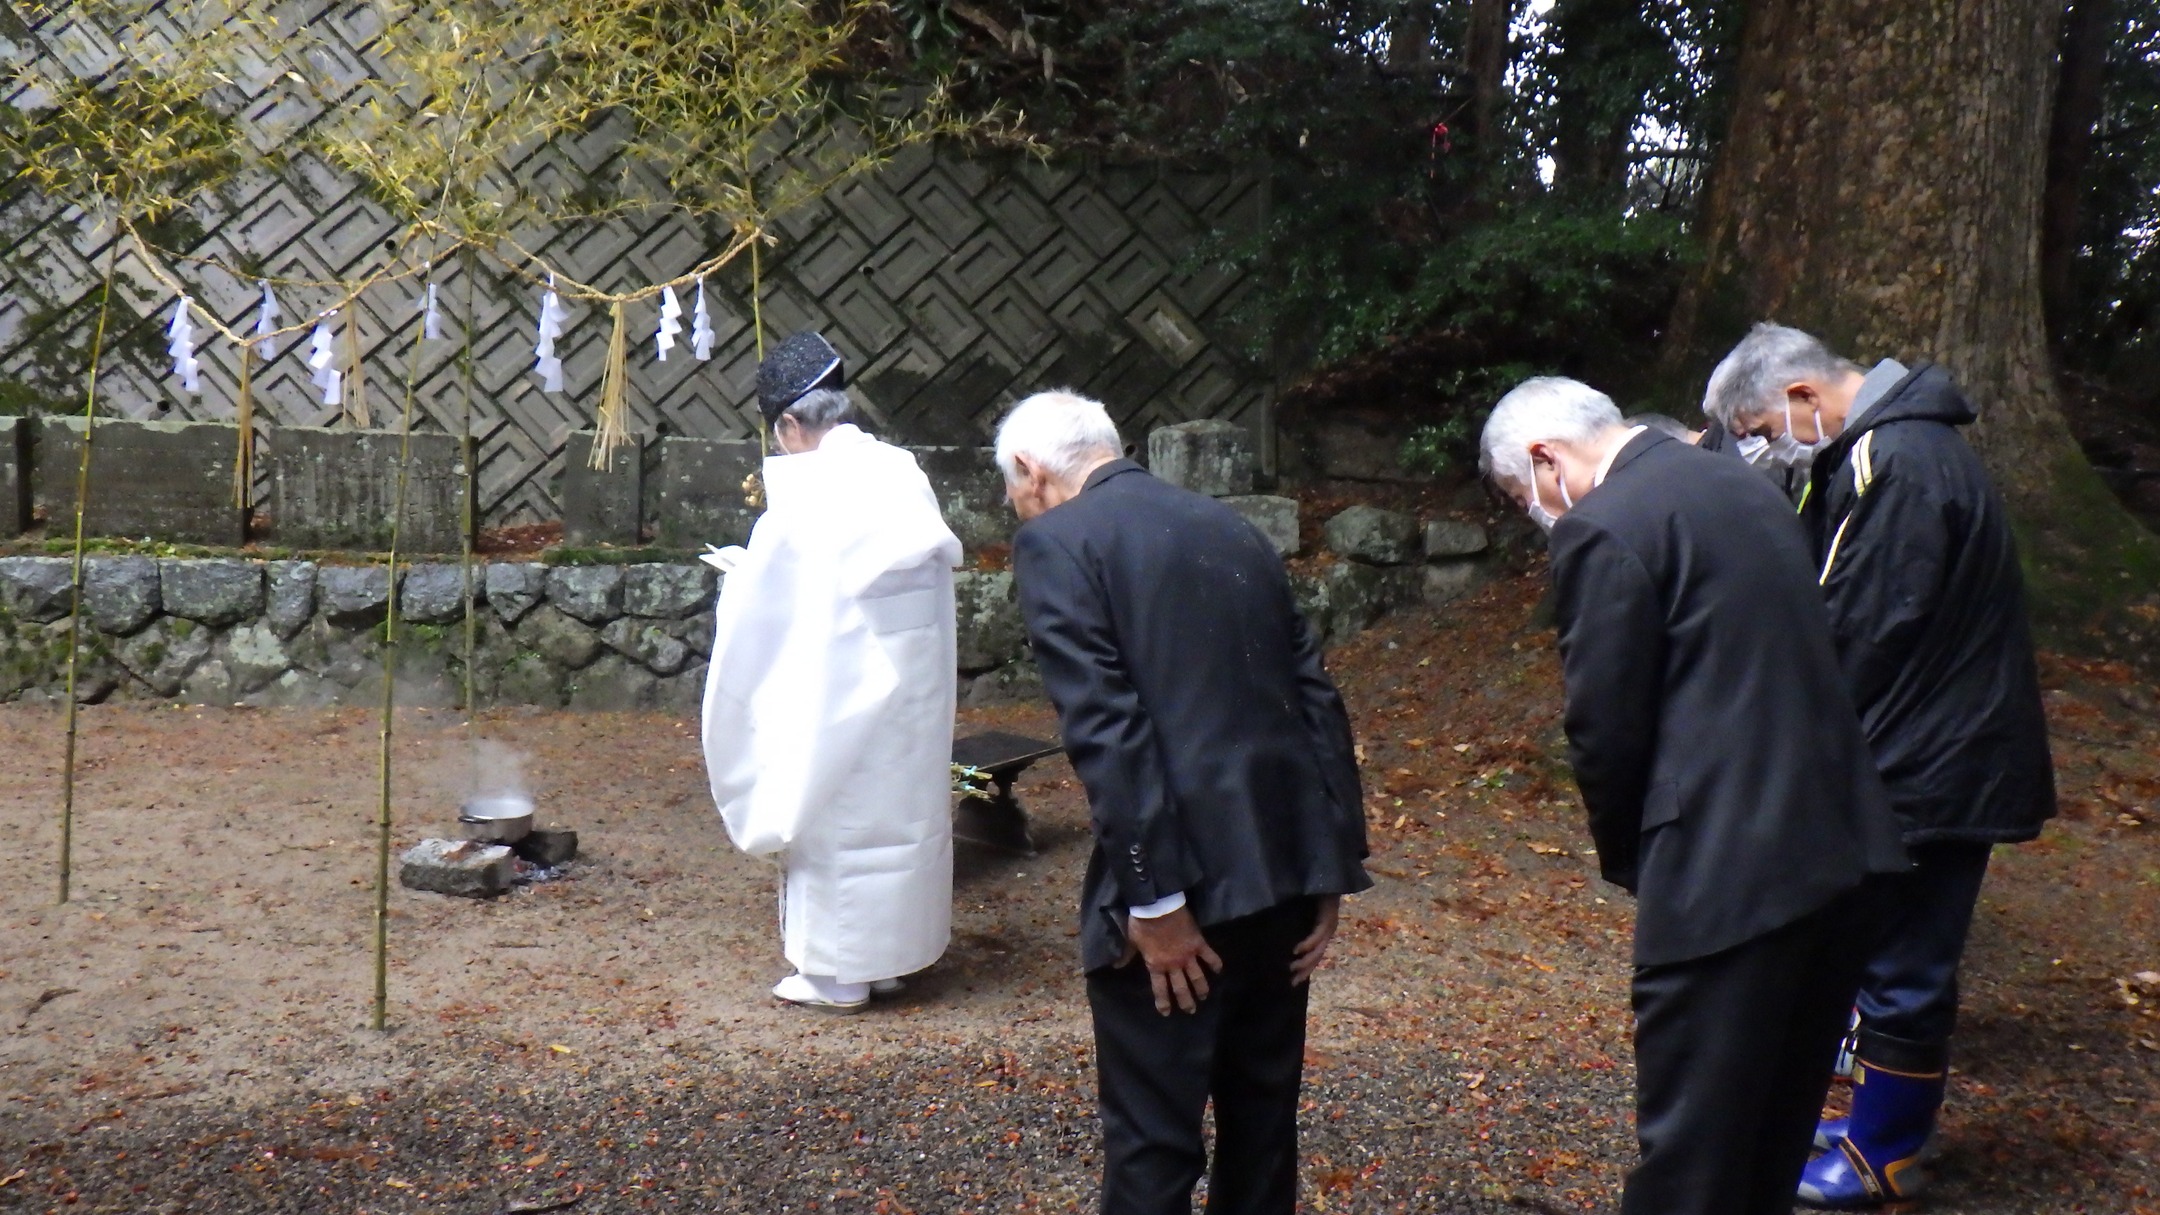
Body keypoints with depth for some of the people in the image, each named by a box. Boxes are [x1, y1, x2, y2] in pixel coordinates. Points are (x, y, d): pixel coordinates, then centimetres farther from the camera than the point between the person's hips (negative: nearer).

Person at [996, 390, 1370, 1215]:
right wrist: (1332, 870, 11)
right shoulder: (1231, 527, 15)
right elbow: (1316, 699, 11)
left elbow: (1106, 727, -15)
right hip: (1283, 867, 7)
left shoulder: (1055, 542, -4)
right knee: (1262, 1118, 19)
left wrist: (1152, 898, -14)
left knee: (1152, 1137, 5)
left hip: (1181, 879, -7)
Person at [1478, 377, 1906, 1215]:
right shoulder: (1742, 486, 15)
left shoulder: (1603, 528, -13)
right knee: (1775, 1126, 21)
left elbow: (1606, 728, -13)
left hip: (1725, 869, -9)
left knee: (1690, 1145, 2)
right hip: (1835, 840, 9)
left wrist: (1625, 857, 5)